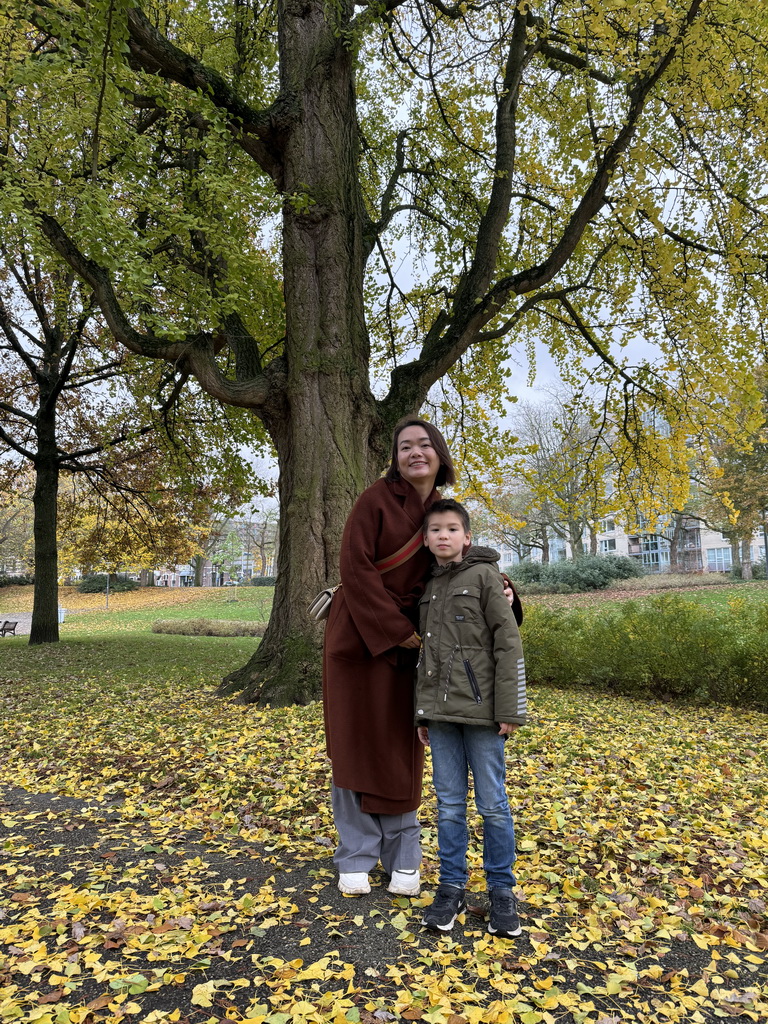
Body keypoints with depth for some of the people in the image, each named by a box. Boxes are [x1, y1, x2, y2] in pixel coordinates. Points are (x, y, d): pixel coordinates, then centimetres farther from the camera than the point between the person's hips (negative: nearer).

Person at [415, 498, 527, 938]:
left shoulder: (484, 577, -4)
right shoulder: (427, 589, 13)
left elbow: (508, 645, -8)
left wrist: (510, 710, -12)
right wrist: (422, 713, 16)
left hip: (481, 711, -5)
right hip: (441, 713, 5)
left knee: (493, 804, 5)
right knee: (450, 804, 11)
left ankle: (502, 891, 20)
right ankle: (452, 887, 24)